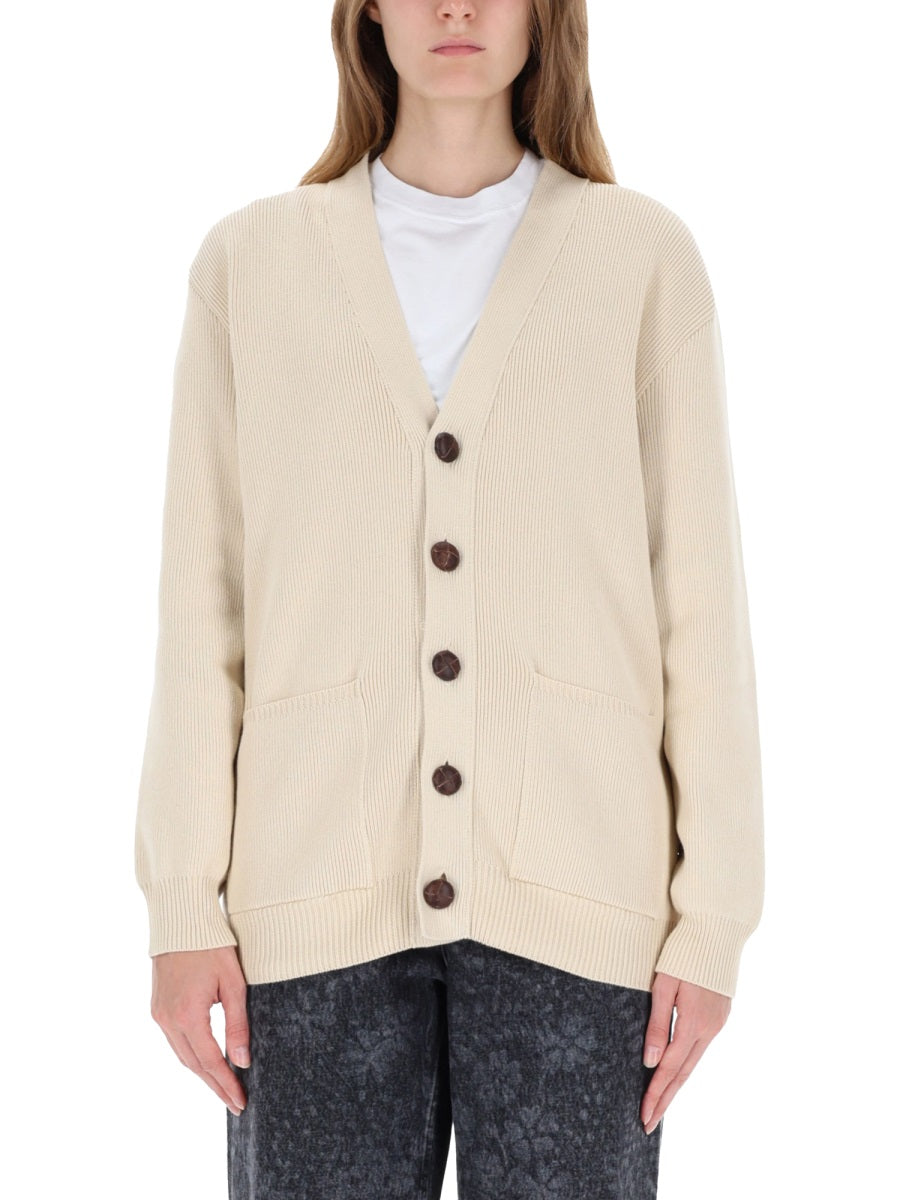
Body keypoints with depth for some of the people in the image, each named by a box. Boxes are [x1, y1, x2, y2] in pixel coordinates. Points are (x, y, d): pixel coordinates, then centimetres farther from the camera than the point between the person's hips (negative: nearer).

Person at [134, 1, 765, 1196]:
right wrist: (184, 905, 1)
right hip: (321, 889, 1)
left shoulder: (644, 256, 5)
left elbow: (701, 596, 3)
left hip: (571, 891, 0)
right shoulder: (251, 260, 8)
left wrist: (714, 912, -2)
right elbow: (204, 604, 6)